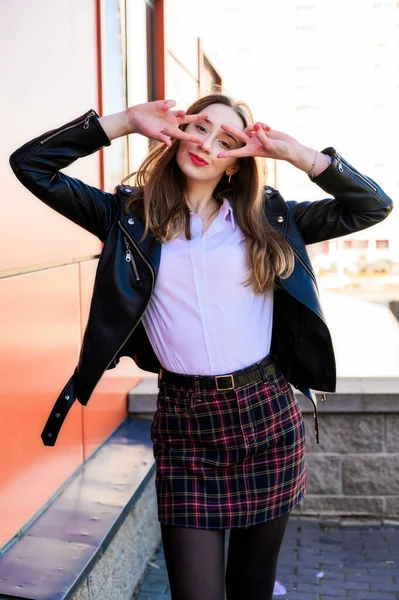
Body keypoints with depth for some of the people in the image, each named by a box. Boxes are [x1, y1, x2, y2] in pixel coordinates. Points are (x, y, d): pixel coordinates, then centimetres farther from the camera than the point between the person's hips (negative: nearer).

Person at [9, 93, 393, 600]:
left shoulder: (267, 219, 6)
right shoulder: (131, 215, 4)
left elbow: (372, 205, 4)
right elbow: (29, 164, 0)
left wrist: (296, 154, -4)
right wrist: (123, 122, -5)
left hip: (266, 414, 1)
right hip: (182, 423, -1)